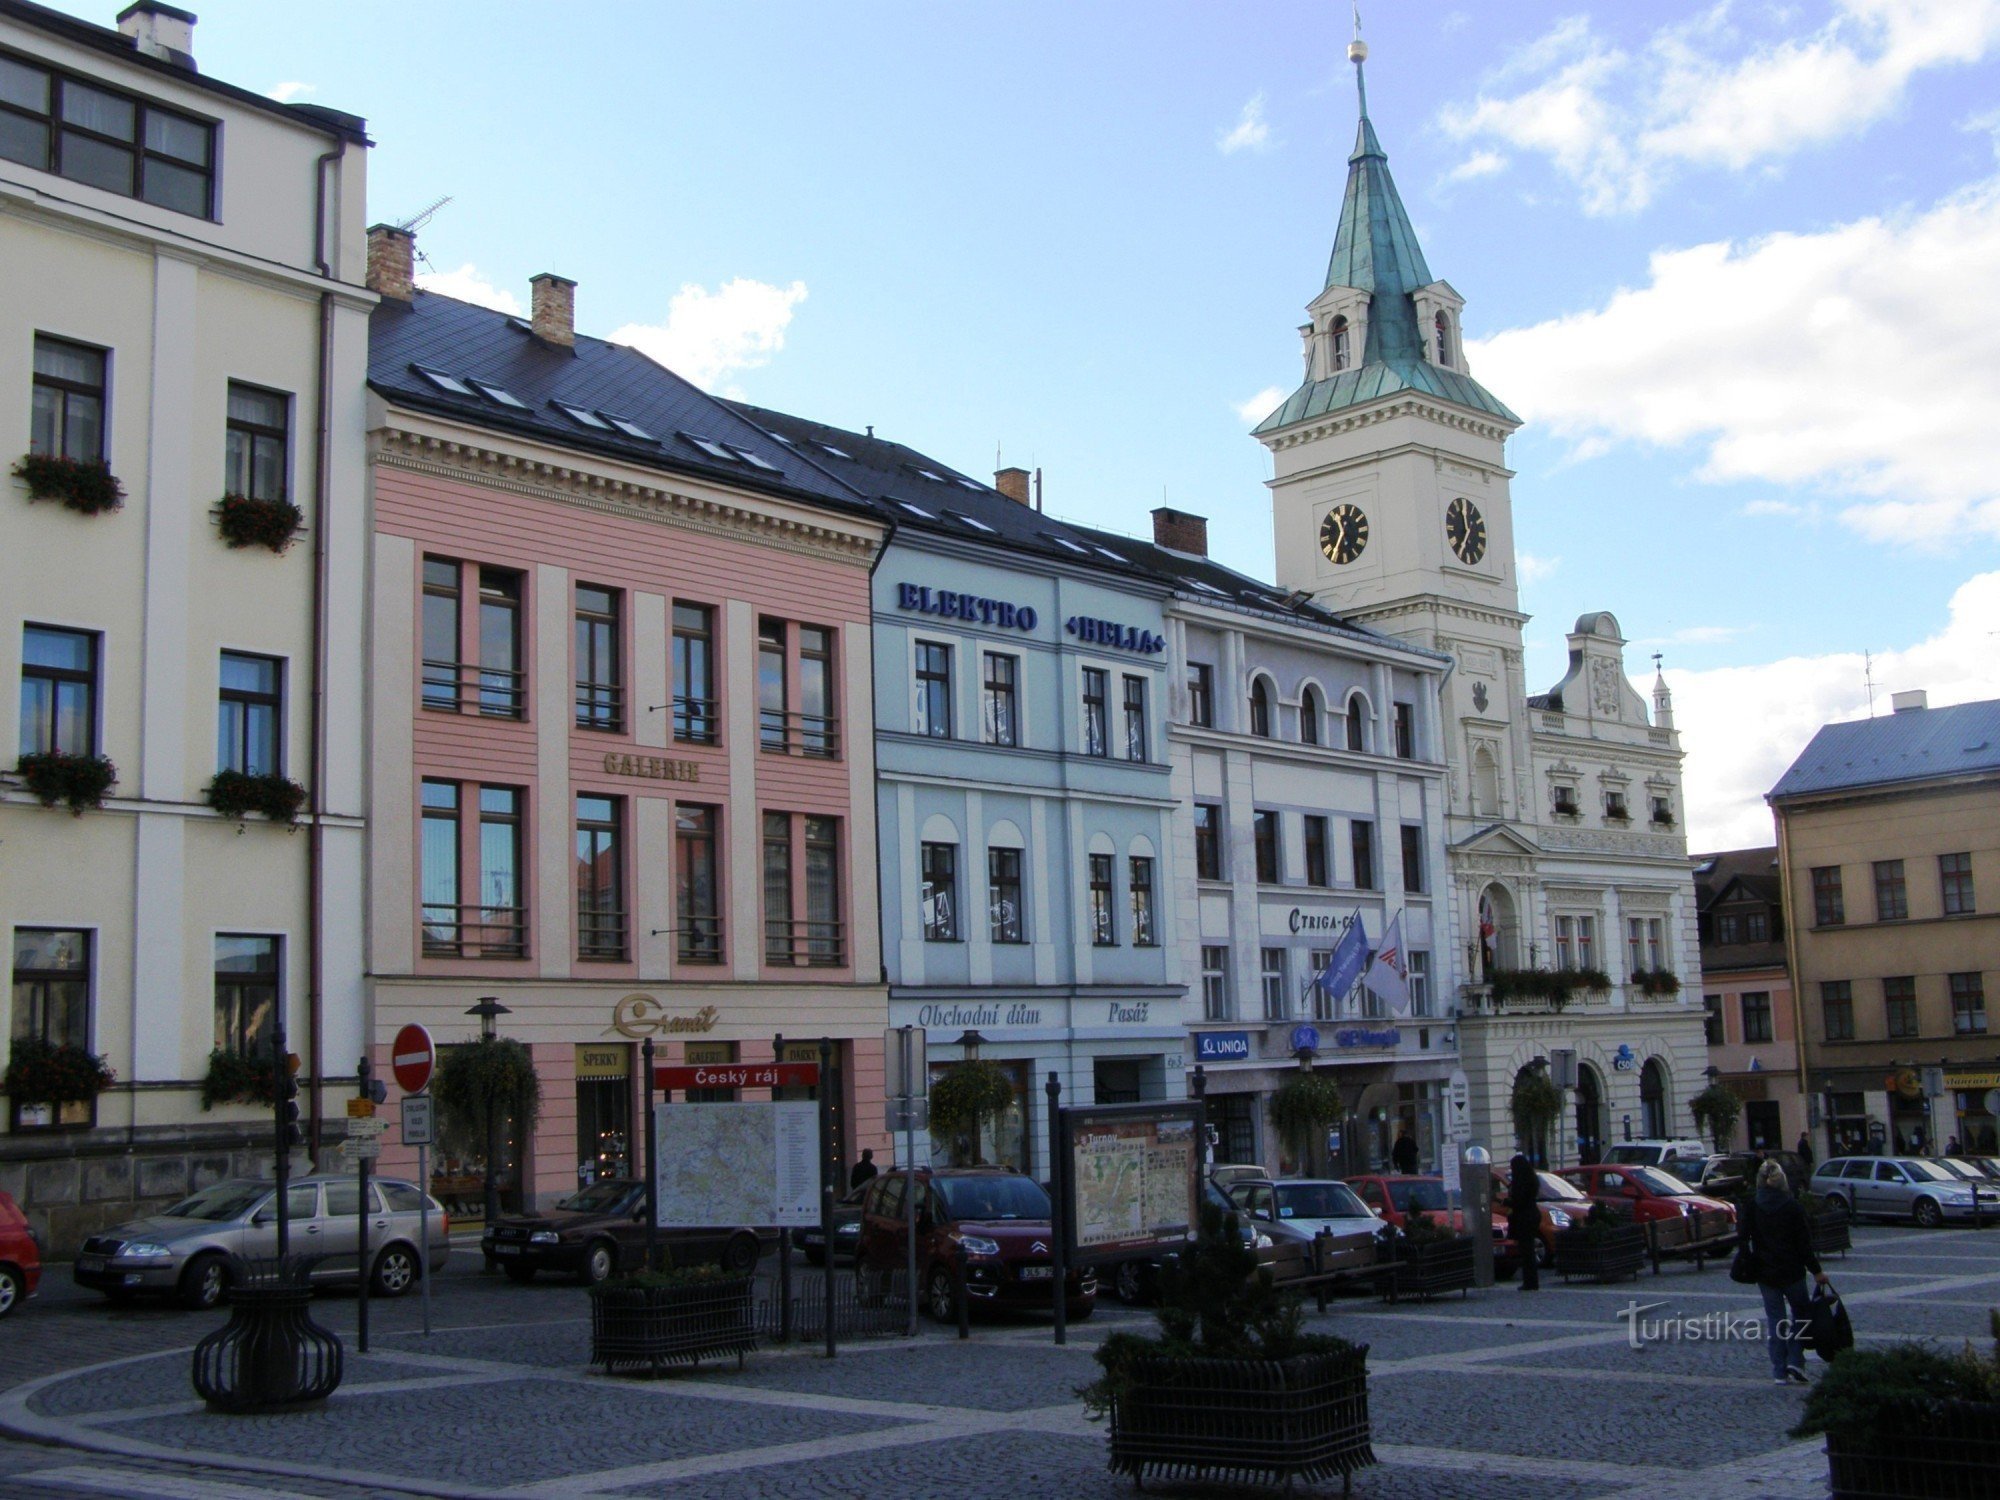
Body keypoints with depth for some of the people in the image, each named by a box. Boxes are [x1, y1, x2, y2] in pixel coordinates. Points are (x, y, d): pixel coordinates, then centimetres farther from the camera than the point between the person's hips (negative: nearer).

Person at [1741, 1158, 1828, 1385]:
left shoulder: (1752, 1207, -6)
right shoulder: (1791, 1206, -9)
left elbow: (1743, 1236, -4)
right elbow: (1804, 1241, -7)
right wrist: (1816, 1271, -1)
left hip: (1765, 1273, 2)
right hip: (1792, 1272, -1)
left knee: (1775, 1320, 8)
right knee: (1801, 1312, 16)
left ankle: (1780, 1371, 7)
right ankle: (1795, 1362, 3)